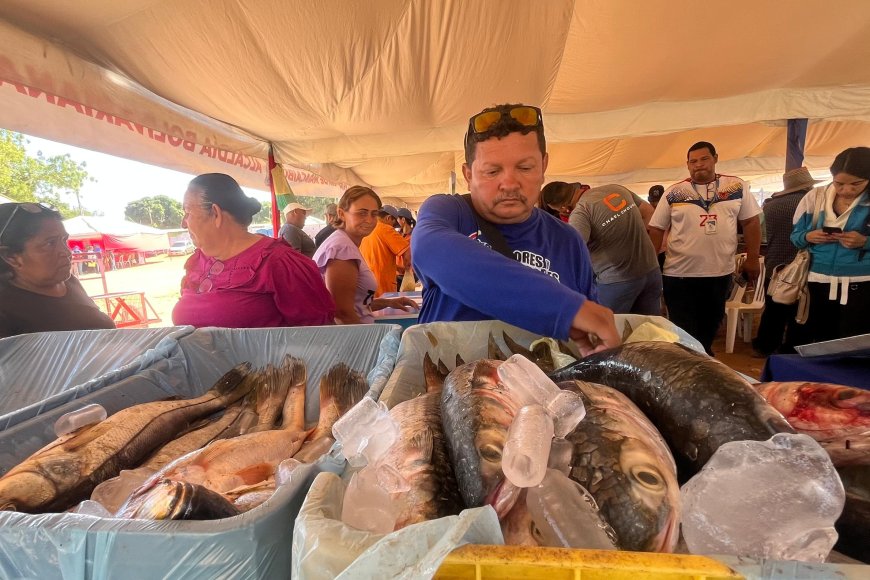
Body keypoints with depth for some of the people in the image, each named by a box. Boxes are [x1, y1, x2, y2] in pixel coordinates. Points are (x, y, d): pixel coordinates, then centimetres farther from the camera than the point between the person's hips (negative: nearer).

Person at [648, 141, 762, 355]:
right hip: (680, 274, -2)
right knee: (683, 336, 4)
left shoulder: (737, 187, 3)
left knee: (710, 328, 20)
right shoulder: (673, 193, -2)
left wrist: (752, 259, 5)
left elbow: (751, 222, 8)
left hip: (720, 272, 3)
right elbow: (656, 229, 0)